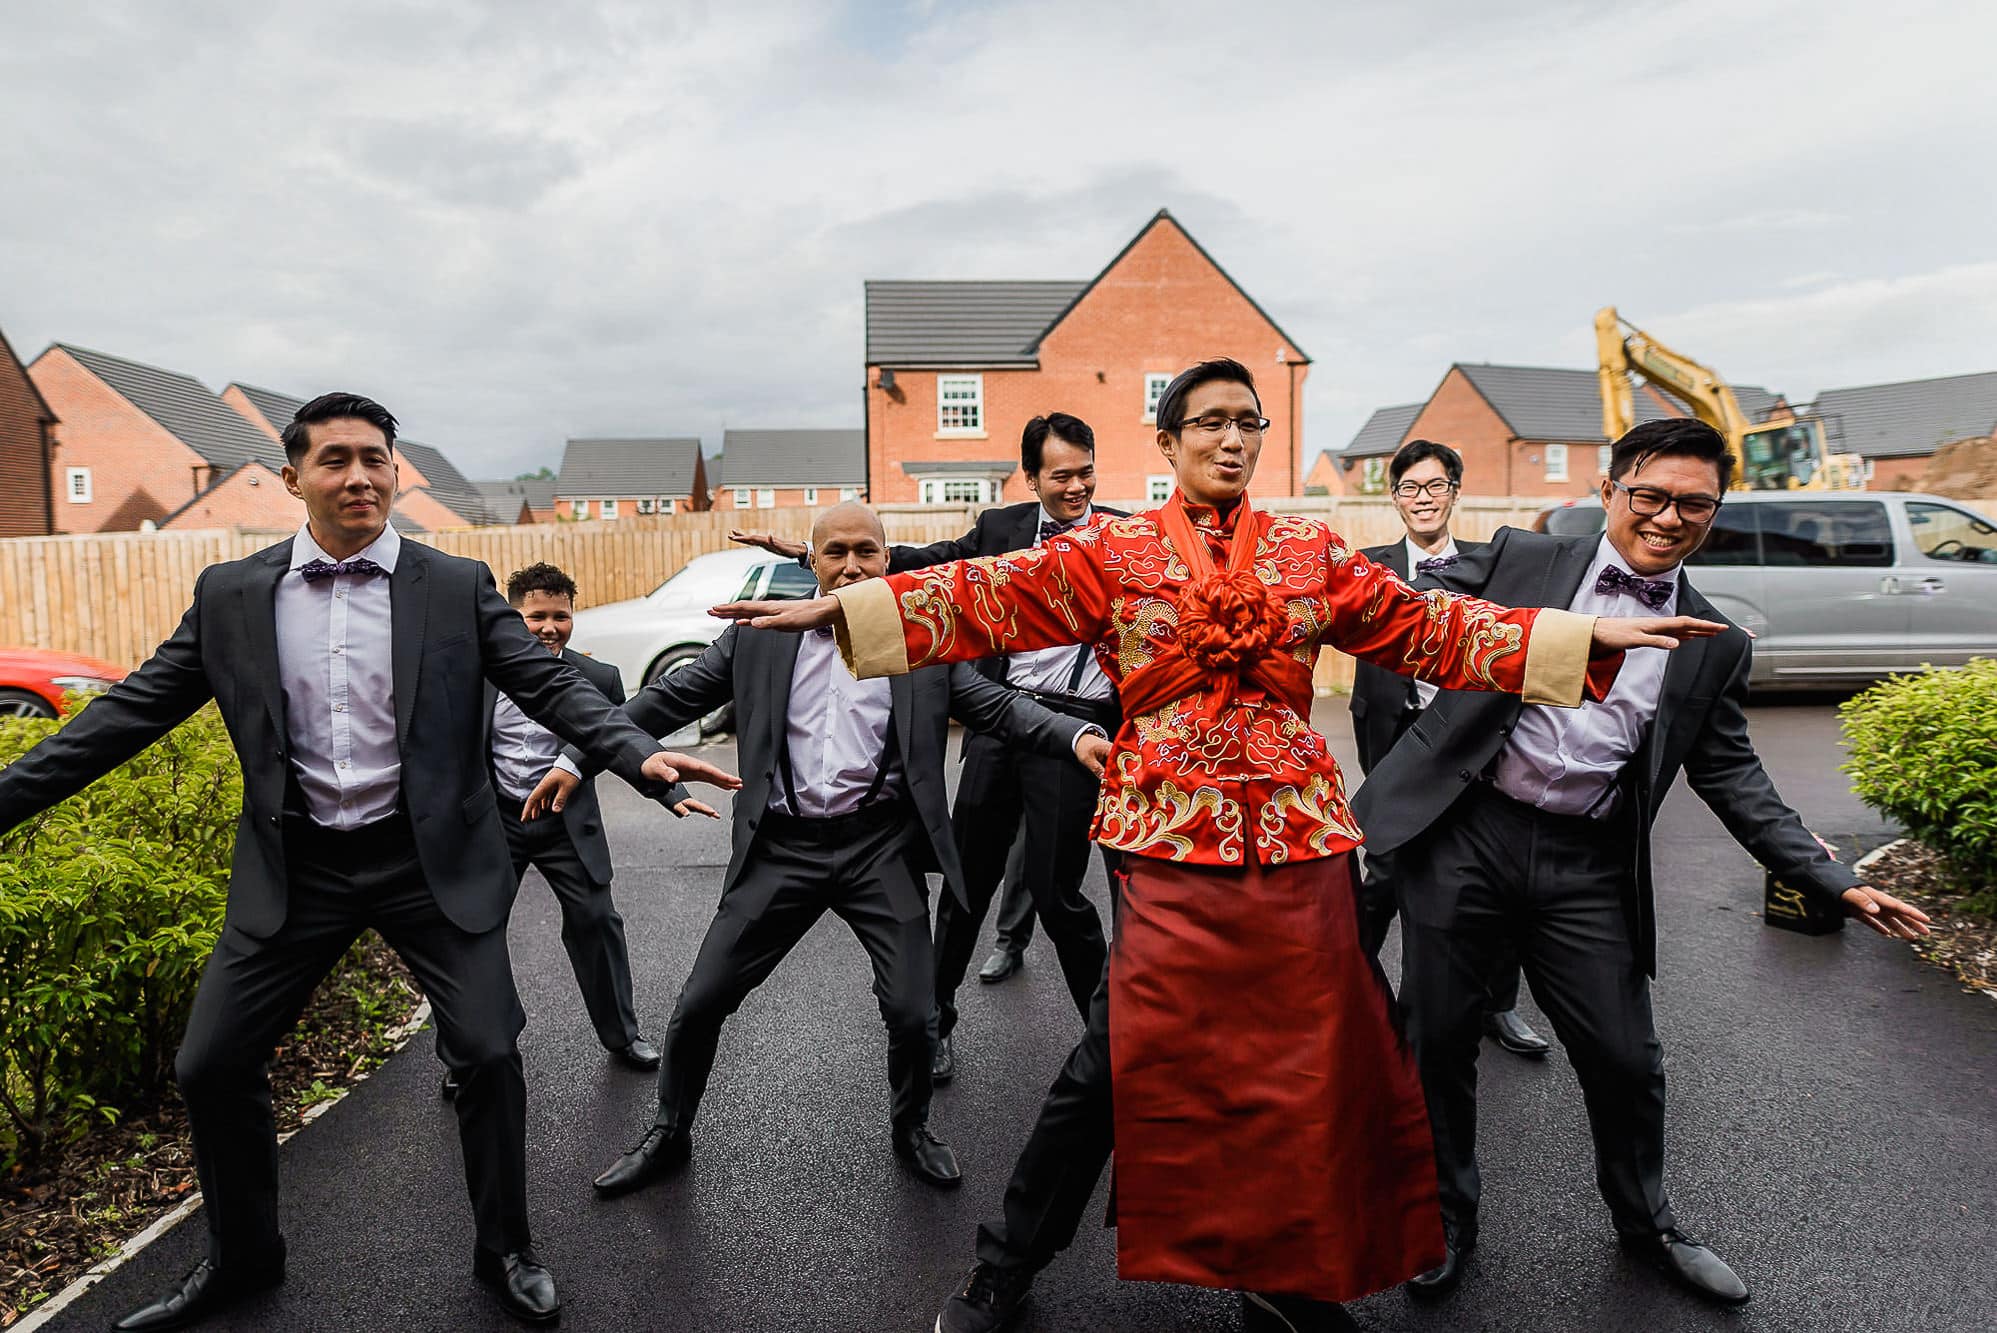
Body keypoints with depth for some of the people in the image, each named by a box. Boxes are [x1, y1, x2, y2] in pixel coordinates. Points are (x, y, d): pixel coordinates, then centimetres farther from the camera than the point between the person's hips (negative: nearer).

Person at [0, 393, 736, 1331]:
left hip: (432, 859, -2)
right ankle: (242, 1256, 34)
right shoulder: (230, 595, 2)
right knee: (210, 1066, 8)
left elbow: (551, 685, -9)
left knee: (488, 1053, -5)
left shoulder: (458, 587, -4)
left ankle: (504, 1251, 20)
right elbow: (133, 710, 7)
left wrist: (643, 755, -26)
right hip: (295, 867, 3)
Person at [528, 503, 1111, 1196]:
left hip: (881, 847, -1)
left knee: (911, 1011, -4)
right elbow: (670, 697, 7)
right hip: (784, 847, 1)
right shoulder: (758, 637, 4)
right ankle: (669, 1133, 33)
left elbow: (999, 706, -2)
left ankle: (911, 1126, 30)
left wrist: (1077, 735, -20)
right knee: (700, 1003, 5)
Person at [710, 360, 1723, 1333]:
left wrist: (1593, 636, 4)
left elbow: (1430, 627, 10)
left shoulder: (1312, 554, 12)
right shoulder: (1113, 553, 4)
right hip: (1168, 841, -3)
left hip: (1297, 844, 3)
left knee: (1304, 1059, 8)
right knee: (1124, 1057, 0)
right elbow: (994, 597, -7)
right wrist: (835, 610, -17)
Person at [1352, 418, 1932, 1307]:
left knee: (1626, 1061, 11)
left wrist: (1832, 880, 7)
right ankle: (1446, 1217, 32)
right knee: (1438, 1039, 8)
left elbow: (1730, 775, 13)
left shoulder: (1715, 646, 11)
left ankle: (1645, 1224, 41)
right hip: (1463, 835, -2)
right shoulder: (1519, 560, 2)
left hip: (1587, 868, 2)